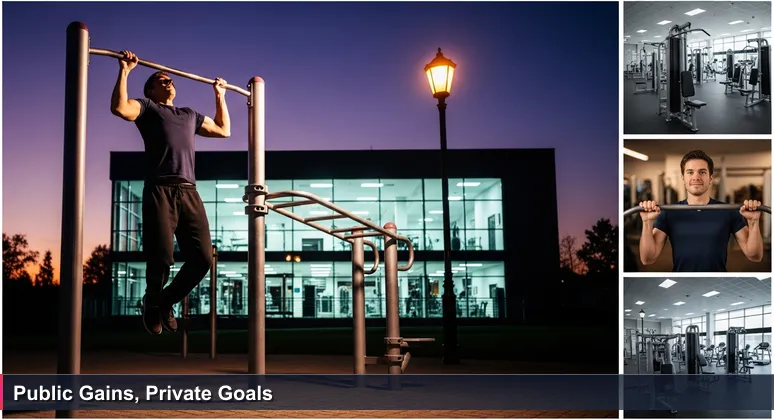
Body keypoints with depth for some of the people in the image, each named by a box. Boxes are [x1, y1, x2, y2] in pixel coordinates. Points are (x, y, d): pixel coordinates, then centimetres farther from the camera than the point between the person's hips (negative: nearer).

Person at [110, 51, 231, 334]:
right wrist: (124, 71, -2)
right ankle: (152, 304, 20)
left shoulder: (190, 115, 32)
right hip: (160, 191, -5)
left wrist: (220, 96, 43)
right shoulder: (146, 107, 16)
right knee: (162, 258, -10)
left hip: (189, 193, 5)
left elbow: (224, 130, 41)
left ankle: (166, 302, 18)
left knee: (203, 257, -6)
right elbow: (120, 108, -5)